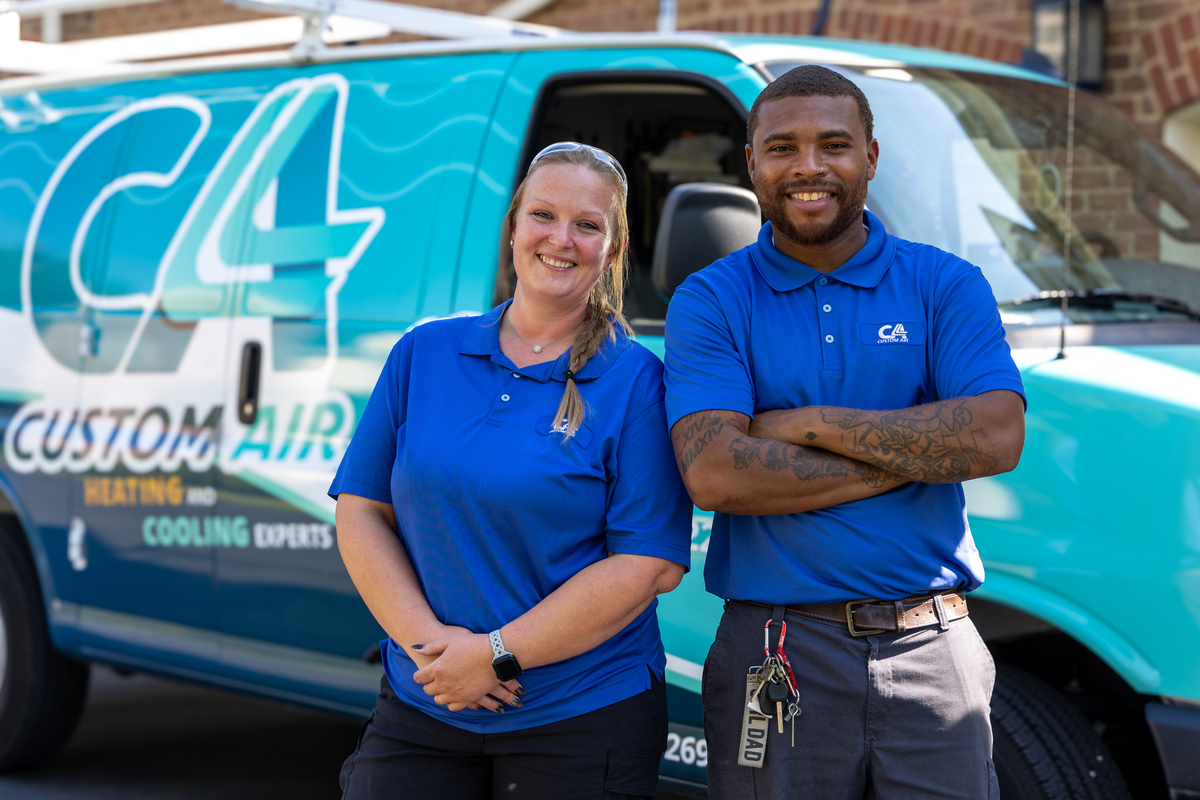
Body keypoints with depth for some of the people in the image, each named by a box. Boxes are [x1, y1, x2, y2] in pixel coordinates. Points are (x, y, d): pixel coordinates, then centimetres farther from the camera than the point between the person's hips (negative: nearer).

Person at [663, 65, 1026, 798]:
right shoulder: (710, 302, 2)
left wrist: (809, 424, -12)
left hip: (932, 654, 1)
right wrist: (920, 451, -11)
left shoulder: (946, 286, 6)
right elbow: (713, 476, -13)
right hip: (775, 654, -1)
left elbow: (999, 437, -10)